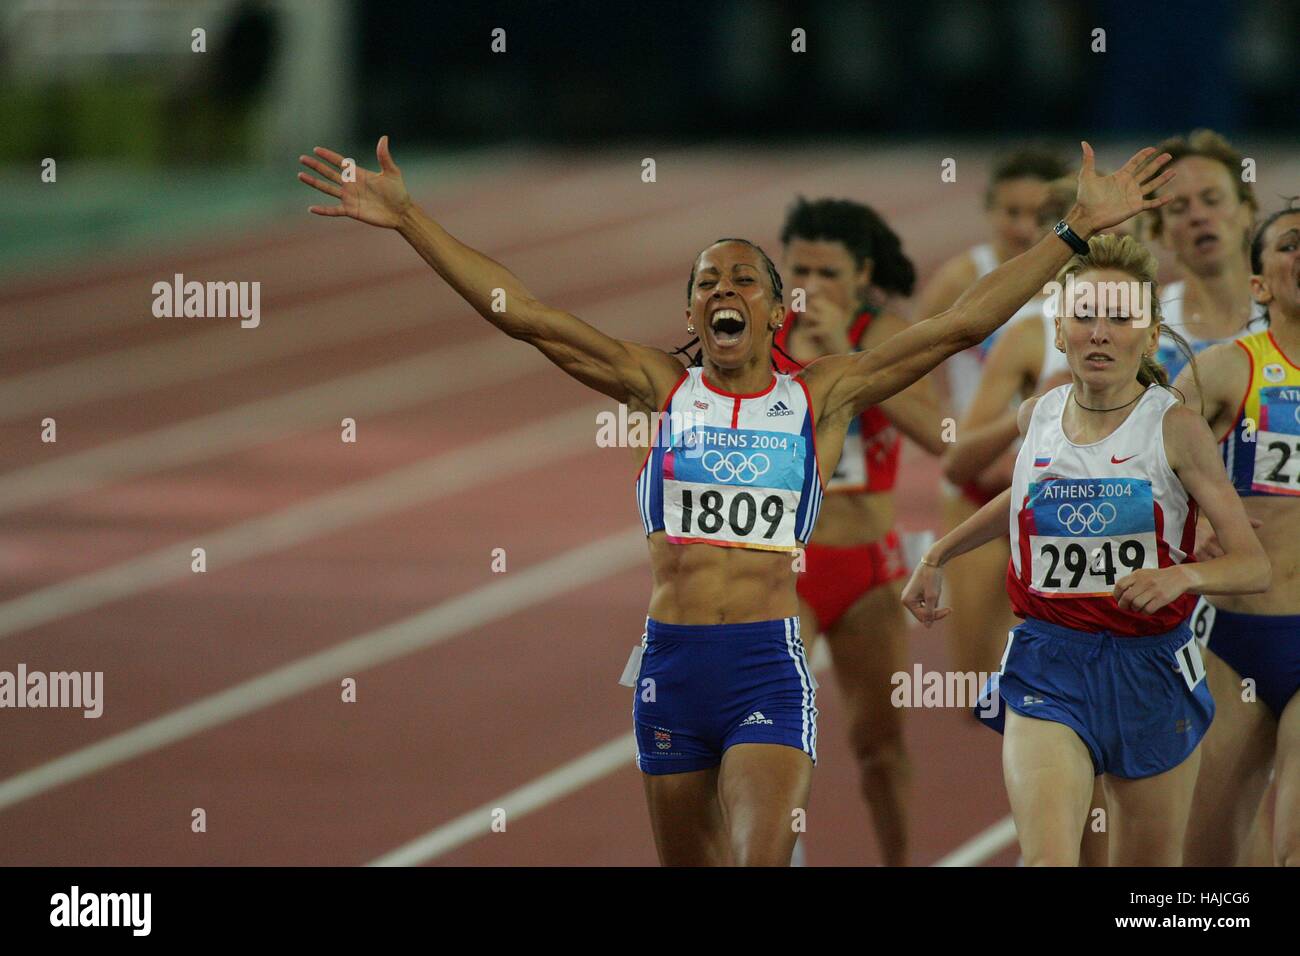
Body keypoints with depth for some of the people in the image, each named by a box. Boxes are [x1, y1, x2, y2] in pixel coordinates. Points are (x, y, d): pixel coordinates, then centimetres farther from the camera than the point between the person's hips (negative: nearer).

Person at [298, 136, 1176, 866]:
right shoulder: (660, 389, 7)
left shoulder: (821, 399, 5)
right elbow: (520, 313, 4)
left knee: (761, 865, -17)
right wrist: (406, 219, -1)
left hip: (769, 669, -2)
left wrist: (1077, 231, -1)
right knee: (689, 868, 10)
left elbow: (962, 324, 2)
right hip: (671, 666, 2)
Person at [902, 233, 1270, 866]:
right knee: (1048, 861, -22)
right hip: (1048, 670, 1)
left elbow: (1255, 566, -8)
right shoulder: (1037, 416, 3)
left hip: (1151, 671, -1)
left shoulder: (1176, 427, -7)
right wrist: (937, 557, 26)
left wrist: (1181, 576, -27)